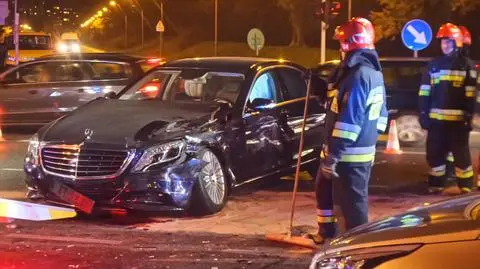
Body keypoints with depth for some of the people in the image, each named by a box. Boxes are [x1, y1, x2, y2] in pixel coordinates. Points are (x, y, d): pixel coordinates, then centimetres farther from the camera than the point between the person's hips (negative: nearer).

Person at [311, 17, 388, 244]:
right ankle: (327, 233, 38)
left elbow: (349, 119, -25)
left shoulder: (358, 74, -20)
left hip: (349, 154, -11)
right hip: (363, 150, 11)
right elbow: (381, 114, 21)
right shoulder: (374, 72, 14)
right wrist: (370, 140, 28)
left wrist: (332, 155, -23)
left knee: (351, 202, -4)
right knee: (324, 189, 24)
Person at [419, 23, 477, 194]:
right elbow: (424, 92, 11)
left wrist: (469, 116, -10)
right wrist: (423, 114, 4)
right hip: (436, 118, 4)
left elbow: (470, 94, -3)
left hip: (458, 119, -4)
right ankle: (436, 184, 18)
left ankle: (466, 184, 10)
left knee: (461, 153, 2)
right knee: (434, 152, 7)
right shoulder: (434, 65, 12)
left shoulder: (466, 65, 2)